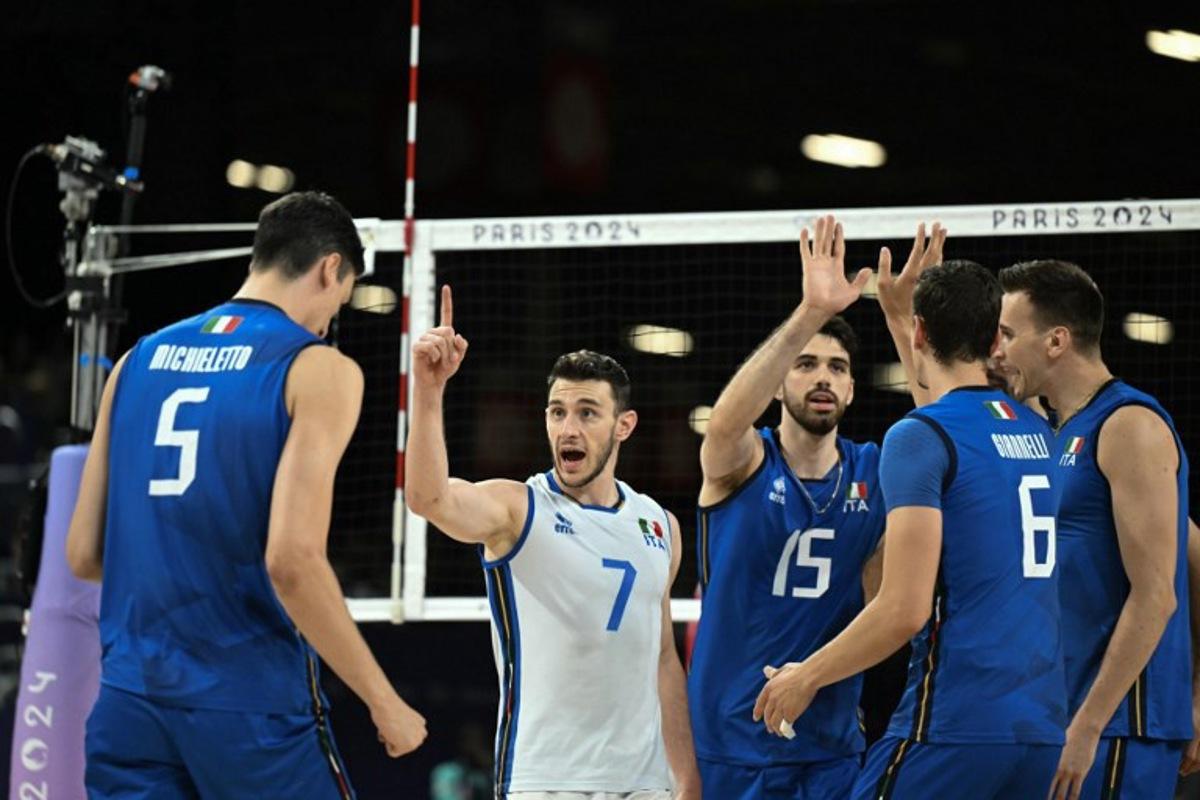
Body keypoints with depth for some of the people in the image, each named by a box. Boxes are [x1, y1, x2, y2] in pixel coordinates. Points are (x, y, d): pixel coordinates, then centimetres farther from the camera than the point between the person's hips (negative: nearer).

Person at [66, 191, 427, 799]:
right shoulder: (318, 369, -5)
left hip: (129, 699, 5)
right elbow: (292, 560, -17)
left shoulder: (141, 359, 12)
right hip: (248, 699, -5)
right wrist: (384, 702, -9)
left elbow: (83, 553, 12)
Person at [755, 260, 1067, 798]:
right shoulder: (1039, 434, 14)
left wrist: (807, 677, -2)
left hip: (954, 727, -7)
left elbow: (904, 610, -15)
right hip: (1044, 727, 7)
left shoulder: (920, 437, -8)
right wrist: (898, 305, 50)